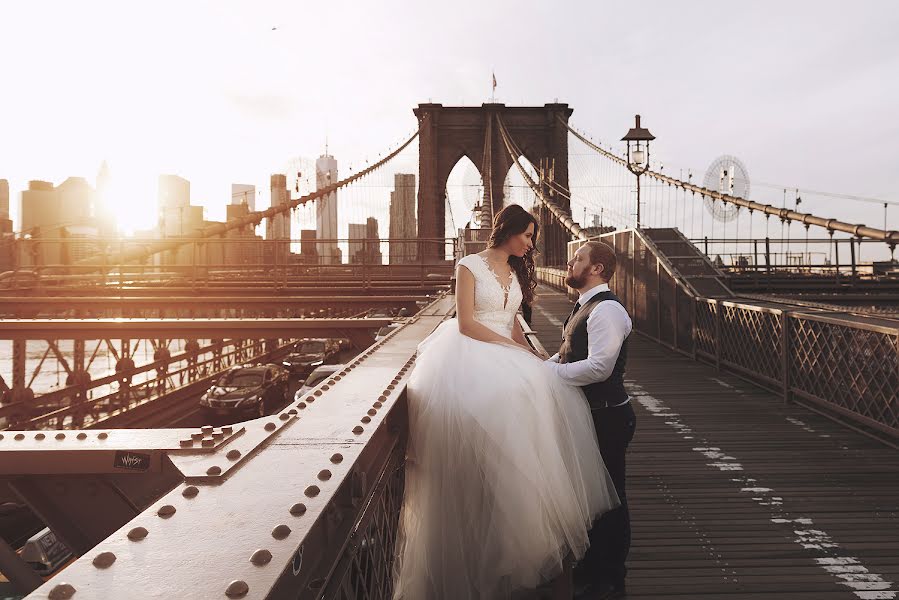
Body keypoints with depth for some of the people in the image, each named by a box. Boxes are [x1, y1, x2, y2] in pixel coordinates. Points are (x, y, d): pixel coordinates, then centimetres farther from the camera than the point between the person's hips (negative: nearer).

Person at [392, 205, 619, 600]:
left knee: (548, 387, -15)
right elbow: (466, 324, -9)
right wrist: (513, 348, -11)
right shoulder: (470, 266, -2)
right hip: (472, 353, -6)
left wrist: (533, 358, 3)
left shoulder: (516, 272, 18)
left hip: (505, 353, 6)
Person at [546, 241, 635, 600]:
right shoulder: (584, 306, 13)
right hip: (587, 413, 10)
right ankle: (590, 568, 39)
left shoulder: (606, 309, -20)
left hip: (606, 417, -10)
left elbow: (599, 366, -29)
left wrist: (549, 372, -22)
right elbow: (568, 355, 18)